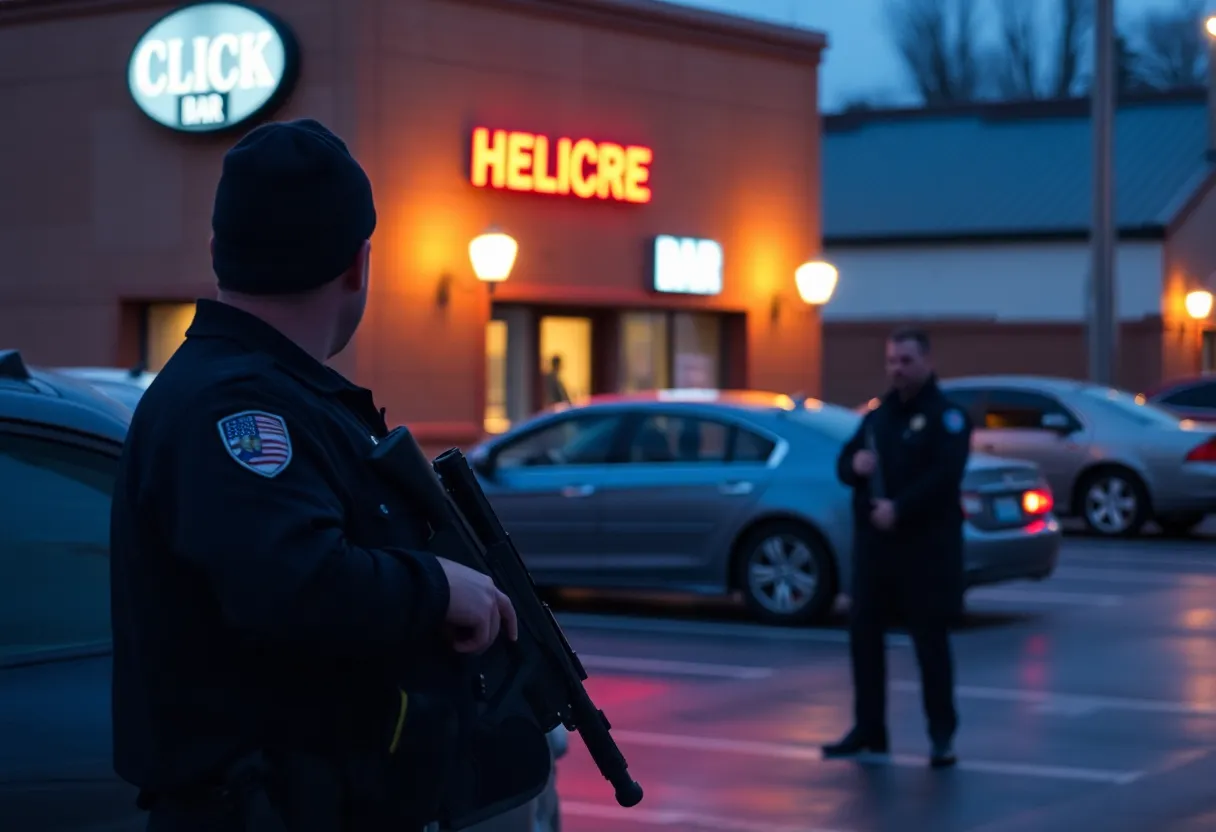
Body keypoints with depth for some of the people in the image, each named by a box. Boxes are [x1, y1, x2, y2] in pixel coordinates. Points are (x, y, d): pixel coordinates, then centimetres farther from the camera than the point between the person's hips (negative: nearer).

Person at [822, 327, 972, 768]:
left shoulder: (946, 415, -4)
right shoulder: (878, 415, 17)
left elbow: (945, 476, -17)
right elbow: (844, 464, 18)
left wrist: (899, 509, -24)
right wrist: (854, 464, -6)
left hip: (926, 546, -6)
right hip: (874, 543, 6)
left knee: (930, 640, -2)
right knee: (863, 634, 7)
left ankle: (942, 735, 7)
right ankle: (868, 729, 18)